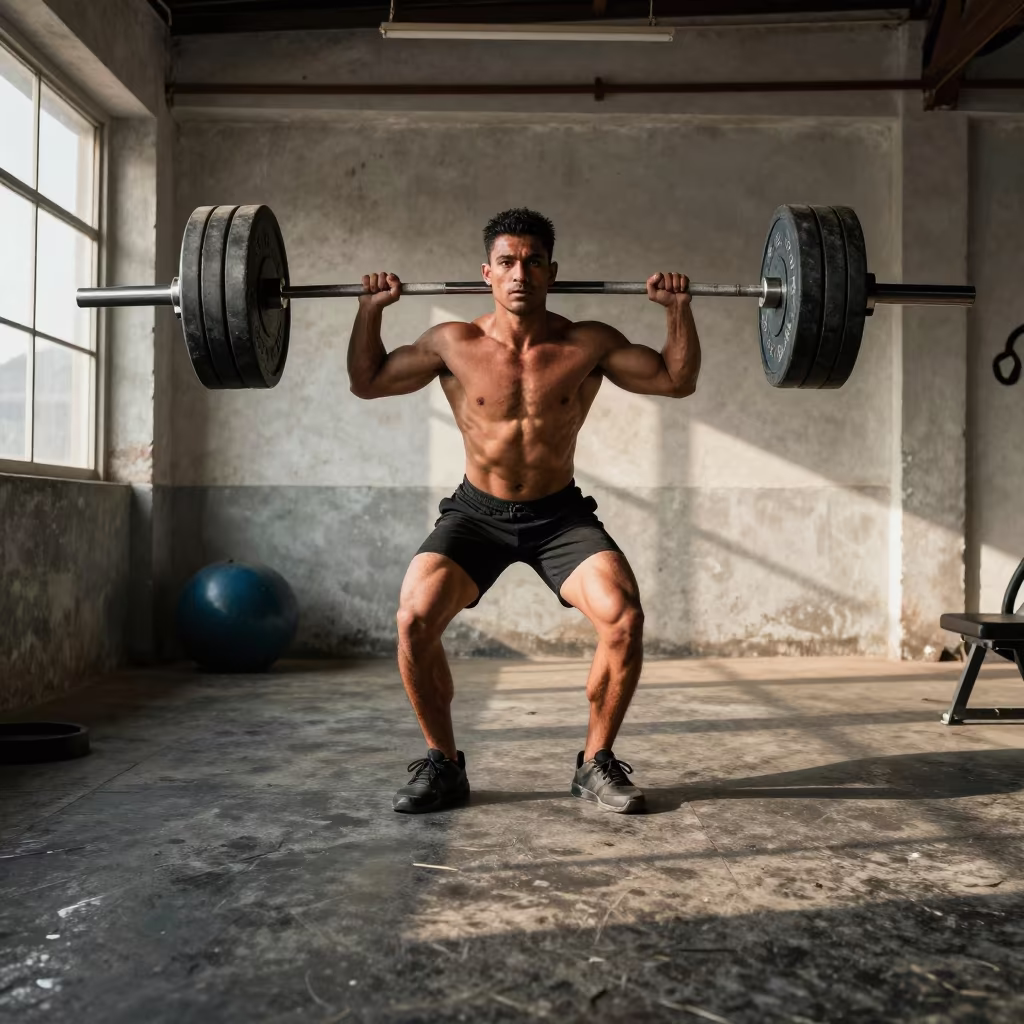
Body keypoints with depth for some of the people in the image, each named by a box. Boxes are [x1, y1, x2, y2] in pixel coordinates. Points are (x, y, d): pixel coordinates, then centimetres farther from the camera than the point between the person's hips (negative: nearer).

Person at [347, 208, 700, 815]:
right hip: (477, 512, 0)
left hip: (561, 515, 0)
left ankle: (597, 764, 1)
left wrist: (679, 309, -8)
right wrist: (371, 309, -3)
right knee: (414, 618, -23)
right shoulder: (455, 345, -7)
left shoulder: (587, 345, -8)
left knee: (624, 617, -23)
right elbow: (367, 382, 6)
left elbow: (679, 380, 2)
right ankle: (442, 765, -1)